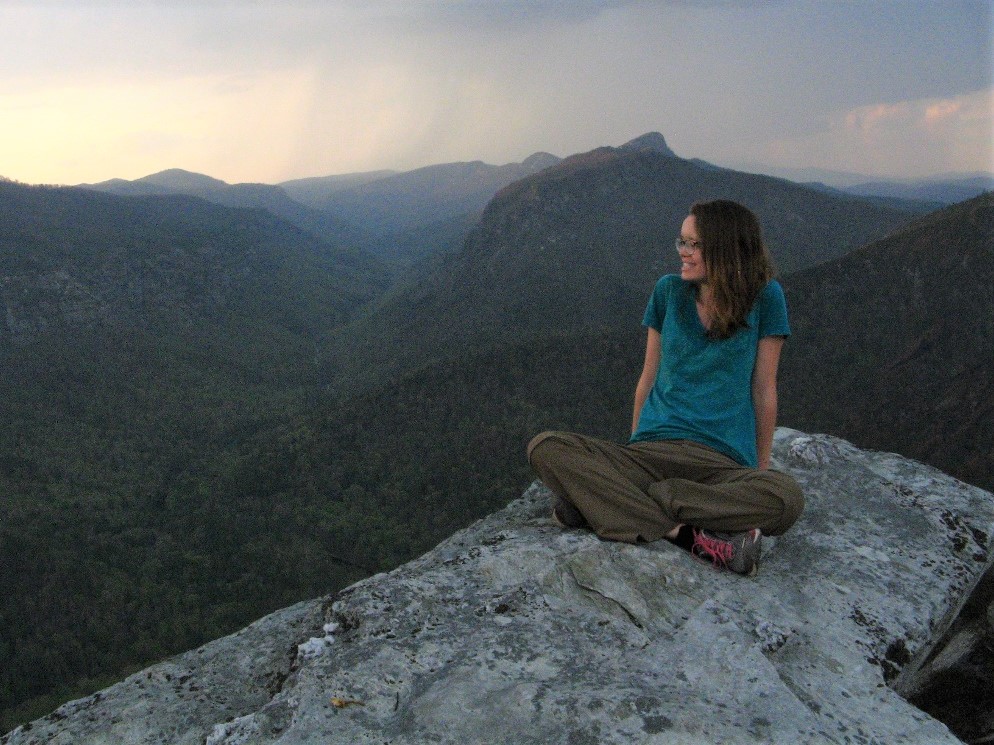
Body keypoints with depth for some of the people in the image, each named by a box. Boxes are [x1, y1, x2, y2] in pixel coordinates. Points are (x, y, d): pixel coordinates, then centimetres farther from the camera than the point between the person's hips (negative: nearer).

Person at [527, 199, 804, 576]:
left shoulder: (763, 297, 3)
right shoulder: (669, 291, 11)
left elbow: (763, 390, 6)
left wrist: (761, 467, 9)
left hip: (725, 462, -2)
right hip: (651, 450, 2)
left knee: (786, 498, -36)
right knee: (546, 447, -23)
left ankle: (600, 499, -31)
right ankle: (687, 534, -29)